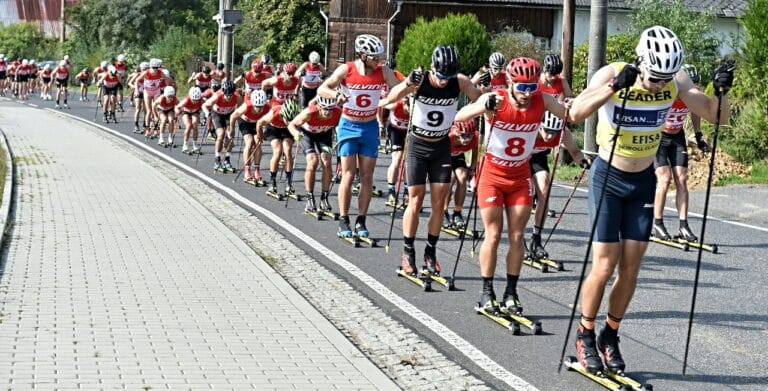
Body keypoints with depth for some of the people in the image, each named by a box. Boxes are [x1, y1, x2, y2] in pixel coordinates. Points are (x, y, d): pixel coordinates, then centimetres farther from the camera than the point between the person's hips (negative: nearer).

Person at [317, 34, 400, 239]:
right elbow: (322, 89, -15)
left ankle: (361, 221, 11)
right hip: (349, 126, -2)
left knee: (367, 177, 3)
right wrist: (336, 94, -34)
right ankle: (343, 221, 4)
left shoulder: (383, 72, -7)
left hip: (370, 128, 2)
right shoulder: (346, 70, -13)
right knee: (348, 176, -4)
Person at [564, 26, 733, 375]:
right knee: (605, 267, -5)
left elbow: (717, 116, -9)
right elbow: (576, 114, -39)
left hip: (644, 182, 4)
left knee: (630, 270, 5)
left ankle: (610, 336, 25)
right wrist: (615, 86, -50)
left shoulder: (676, 83, -12)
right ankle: (585, 336, 17)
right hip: (608, 179, -3)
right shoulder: (611, 74, -23)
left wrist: (720, 91, -28)